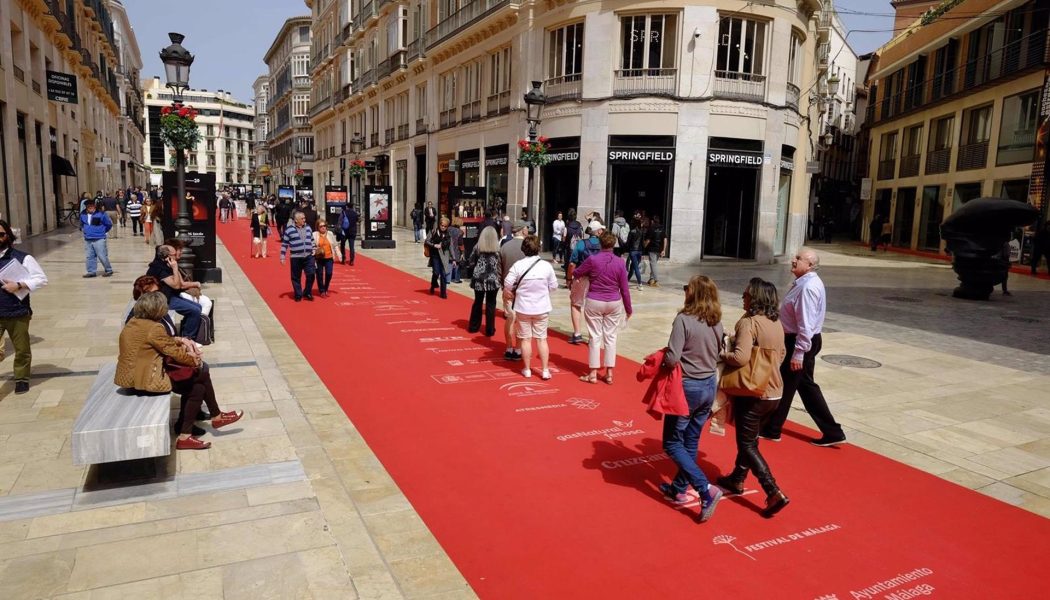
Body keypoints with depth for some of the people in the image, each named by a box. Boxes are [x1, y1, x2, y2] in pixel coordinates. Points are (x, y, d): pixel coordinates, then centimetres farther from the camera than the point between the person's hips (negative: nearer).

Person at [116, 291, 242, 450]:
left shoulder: (132, 323, 8)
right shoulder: (155, 328, -20)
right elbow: (175, 353, -12)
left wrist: (178, 341, 5)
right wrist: (194, 360, 3)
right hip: (147, 380, -9)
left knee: (196, 388, 11)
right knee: (202, 373, 2)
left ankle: (185, 436, 12)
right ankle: (216, 416, 17)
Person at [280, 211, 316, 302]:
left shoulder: (308, 228, 9)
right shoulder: (289, 229, -5)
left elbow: (312, 241, 20)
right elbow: (284, 244, -3)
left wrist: (314, 251, 17)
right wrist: (282, 257, -5)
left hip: (309, 256, 3)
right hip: (296, 258, -3)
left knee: (310, 275, -3)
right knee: (296, 277, 5)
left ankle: (307, 293, 14)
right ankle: (298, 295, 17)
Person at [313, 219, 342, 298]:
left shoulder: (330, 234, 6)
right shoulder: (314, 235, -2)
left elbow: (335, 246, 11)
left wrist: (339, 255, 8)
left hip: (329, 258, 2)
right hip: (319, 259, -2)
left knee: (329, 274, -3)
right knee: (320, 275, 4)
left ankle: (326, 289, 19)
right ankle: (322, 291, 17)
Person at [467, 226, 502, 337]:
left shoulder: (477, 247, -1)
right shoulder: (498, 248, -5)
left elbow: (471, 263, 1)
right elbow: (502, 265, -6)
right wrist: (502, 279, 4)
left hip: (479, 279, 2)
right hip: (493, 280, -2)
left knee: (477, 303, 16)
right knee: (491, 304, 5)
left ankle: (473, 326, 24)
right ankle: (490, 330, 8)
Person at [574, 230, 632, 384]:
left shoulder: (592, 259, -11)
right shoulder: (620, 262, -5)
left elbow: (576, 273, 4)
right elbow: (624, 289, -1)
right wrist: (628, 308, 10)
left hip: (594, 303, -2)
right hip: (614, 304, 2)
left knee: (595, 337, 6)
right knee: (611, 337, 9)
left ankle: (593, 374, 11)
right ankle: (609, 374, 14)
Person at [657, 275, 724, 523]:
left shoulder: (683, 320, -20)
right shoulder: (717, 322, 1)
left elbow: (672, 358, -24)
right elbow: (718, 354, 11)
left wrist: (663, 358, -4)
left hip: (687, 387, -7)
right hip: (709, 386, 7)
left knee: (672, 444, 6)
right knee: (691, 442, 19)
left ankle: (706, 489, -7)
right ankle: (678, 489, 32)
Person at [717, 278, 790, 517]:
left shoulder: (749, 322, -20)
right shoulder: (776, 323, 6)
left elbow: (740, 357, -30)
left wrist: (722, 353, -13)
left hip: (753, 393, -8)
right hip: (774, 392, 8)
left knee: (747, 445, 3)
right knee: (749, 438, 23)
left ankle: (774, 493, -5)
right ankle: (737, 480, 37)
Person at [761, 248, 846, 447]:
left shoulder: (808, 287, -22)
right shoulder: (804, 283, 10)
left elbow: (806, 324, -25)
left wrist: (798, 353, -25)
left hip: (800, 342, -10)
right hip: (798, 339, 10)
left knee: (784, 385, 4)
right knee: (806, 385, 15)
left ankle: (771, 430, 20)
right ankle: (831, 432, 21)